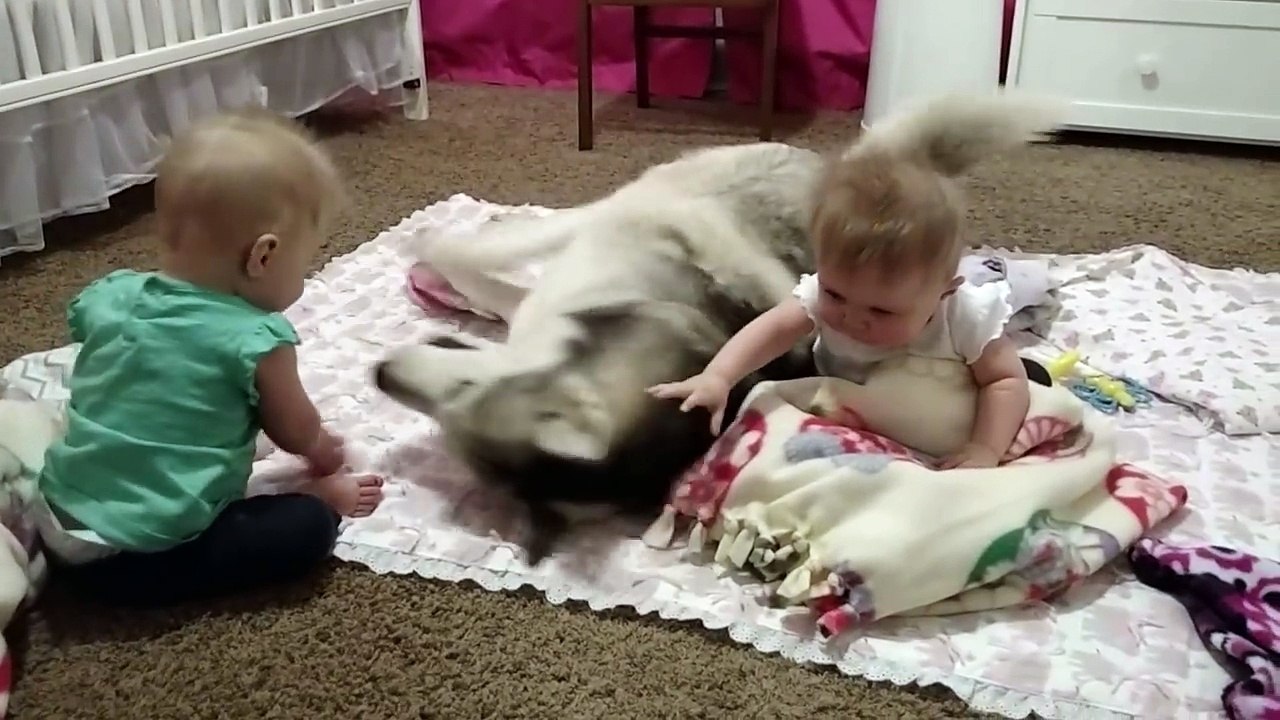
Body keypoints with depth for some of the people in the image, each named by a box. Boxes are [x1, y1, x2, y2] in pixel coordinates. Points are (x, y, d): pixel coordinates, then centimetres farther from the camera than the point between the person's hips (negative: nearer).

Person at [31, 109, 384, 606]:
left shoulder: (108, 296, 0)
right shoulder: (255, 341, -18)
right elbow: (296, 434, -1)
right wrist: (324, 454, 23)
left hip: (57, 529, 7)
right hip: (138, 560, -7)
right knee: (308, 526, -7)